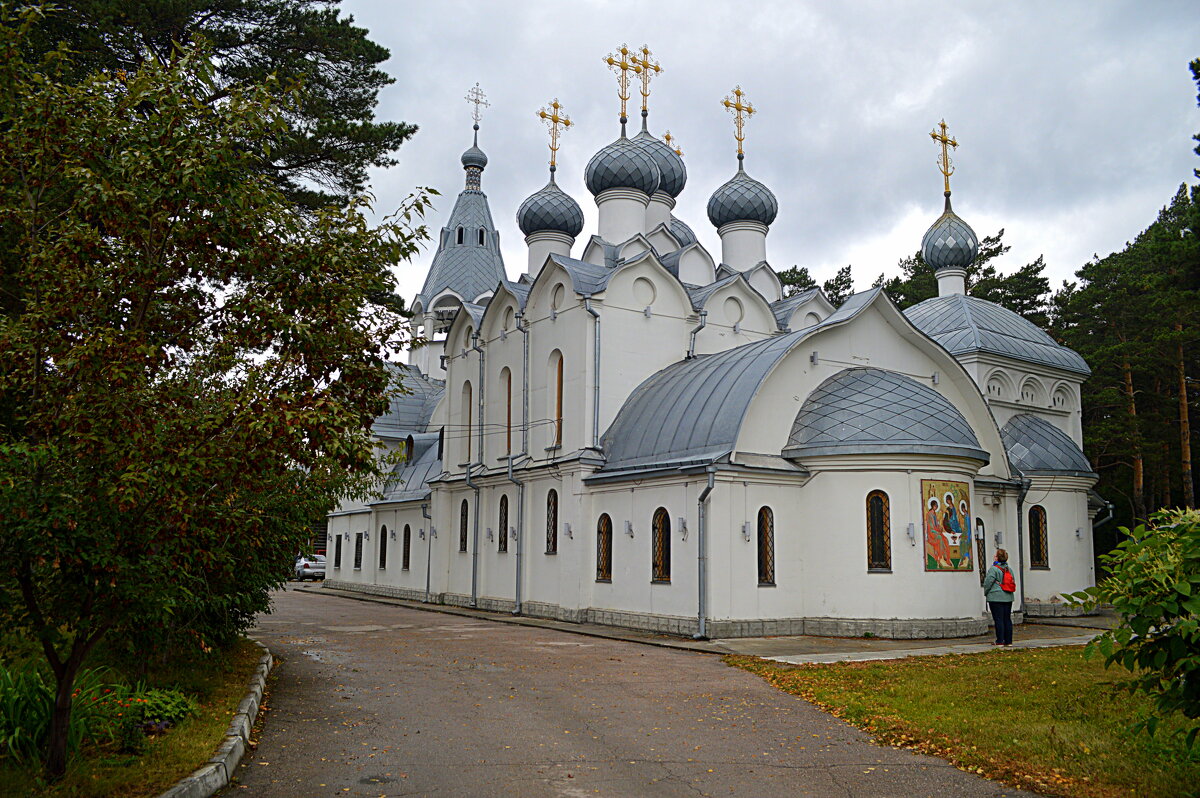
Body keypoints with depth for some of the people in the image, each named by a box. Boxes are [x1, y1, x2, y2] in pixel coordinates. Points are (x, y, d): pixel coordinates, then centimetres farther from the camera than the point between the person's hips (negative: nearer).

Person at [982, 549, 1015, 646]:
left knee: (998, 619, -4)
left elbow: (988, 582, -12)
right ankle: (1008, 640, 12)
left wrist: (986, 593, 5)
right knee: (1007, 619, 10)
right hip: (1008, 597, 7)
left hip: (996, 597, -7)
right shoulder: (1009, 569, 9)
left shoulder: (993, 569, -13)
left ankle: (1000, 641, -3)